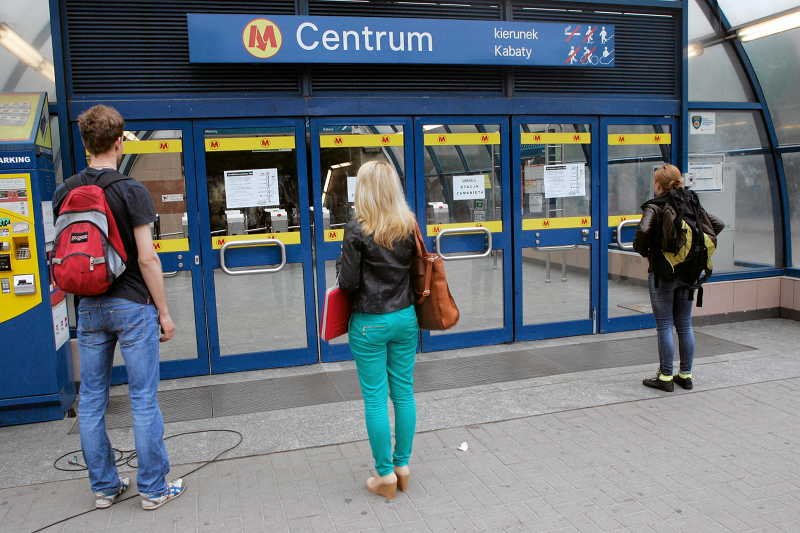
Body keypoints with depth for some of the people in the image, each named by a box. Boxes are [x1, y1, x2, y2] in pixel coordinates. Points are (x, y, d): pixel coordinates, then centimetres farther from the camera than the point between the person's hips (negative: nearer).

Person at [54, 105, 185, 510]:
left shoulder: (64, 194, 4)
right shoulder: (131, 191, -12)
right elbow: (146, 258, -14)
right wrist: (164, 312, -7)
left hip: (89, 308, 5)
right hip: (132, 306, -5)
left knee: (91, 400, 13)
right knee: (143, 399, 3)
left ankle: (104, 487, 24)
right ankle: (153, 489, 12)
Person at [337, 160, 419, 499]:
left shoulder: (357, 230, -14)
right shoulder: (409, 226, 0)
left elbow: (348, 282, -12)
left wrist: (344, 261, 6)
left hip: (370, 323, -5)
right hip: (405, 318, 5)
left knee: (375, 398, 5)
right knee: (404, 393, 13)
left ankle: (386, 474, 14)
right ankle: (402, 465, 25)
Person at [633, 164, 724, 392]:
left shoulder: (654, 207, -12)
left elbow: (643, 231, -29)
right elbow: (718, 224, 5)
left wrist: (643, 251, -10)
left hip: (662, 273, -6)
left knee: (664, 326, 1)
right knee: (685, 325, 13)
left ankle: (665, 377, 7)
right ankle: (686, 375, 21)